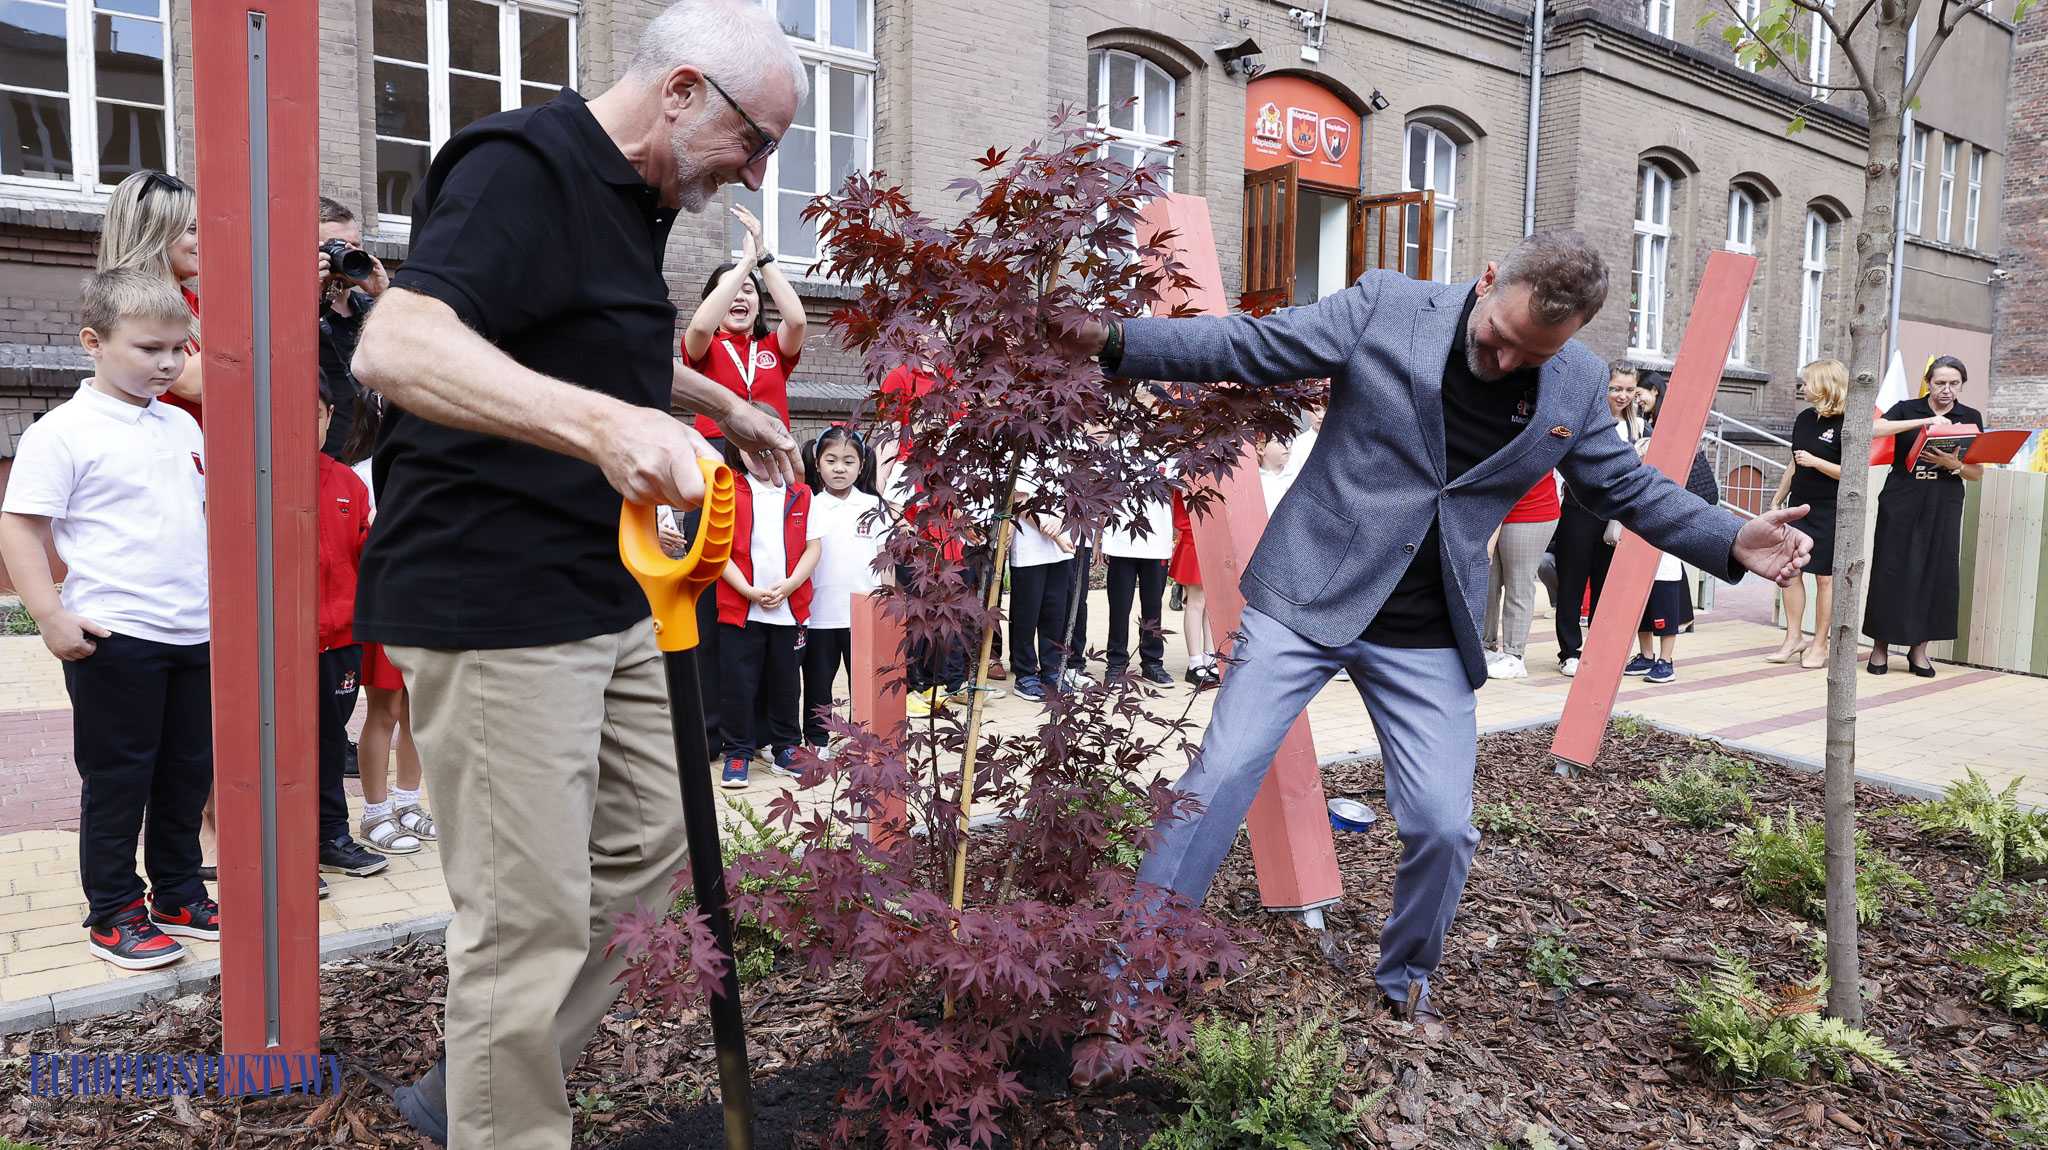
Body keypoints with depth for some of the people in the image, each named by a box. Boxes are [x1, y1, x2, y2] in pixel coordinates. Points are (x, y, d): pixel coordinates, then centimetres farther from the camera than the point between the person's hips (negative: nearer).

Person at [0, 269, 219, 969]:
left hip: (193, 634, 7)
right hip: (112, 638, -6)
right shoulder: (63, 432, -9)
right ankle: (112, 913, 17)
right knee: (118, 778, 3)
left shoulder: (183, 426, 12)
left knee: (189, 769, 13)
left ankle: (178, 895, 27)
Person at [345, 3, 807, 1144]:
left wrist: (725, 404, 37)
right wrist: (604, 423, -45)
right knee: (533, 922, -4)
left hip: (608, 599, 10)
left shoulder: (634, 198, 15)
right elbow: (396, 345, -32)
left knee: (644, 846, 18)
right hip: (493, 607, -10)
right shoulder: (524, 166, -16)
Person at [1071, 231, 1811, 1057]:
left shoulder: (1576, 387, 2)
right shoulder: (1383, 306, -8)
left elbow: (1629, 489, 15)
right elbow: (1244, 346, -8)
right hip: (1308, 595, -2)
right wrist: (1112, 338, -18)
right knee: (1220, 776, -10)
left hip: (1428, 640, 3)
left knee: (1443, 827, 0)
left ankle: (1406, 981, 32)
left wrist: (1733, 543, 2)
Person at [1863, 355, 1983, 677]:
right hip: (1901, 503, -2)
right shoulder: (1907, 409, 3)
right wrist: (1924, 421, -25)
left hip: (1943, 506, 2)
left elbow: (1978, 473, 7)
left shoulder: (1970, 417, 8)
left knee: (1935, 574, -1)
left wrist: (1953, 464, -14)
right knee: (1891, 572, -2)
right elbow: (1875, 429, -18)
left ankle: (1919, 648, 8)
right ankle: (1881, 645, 5)